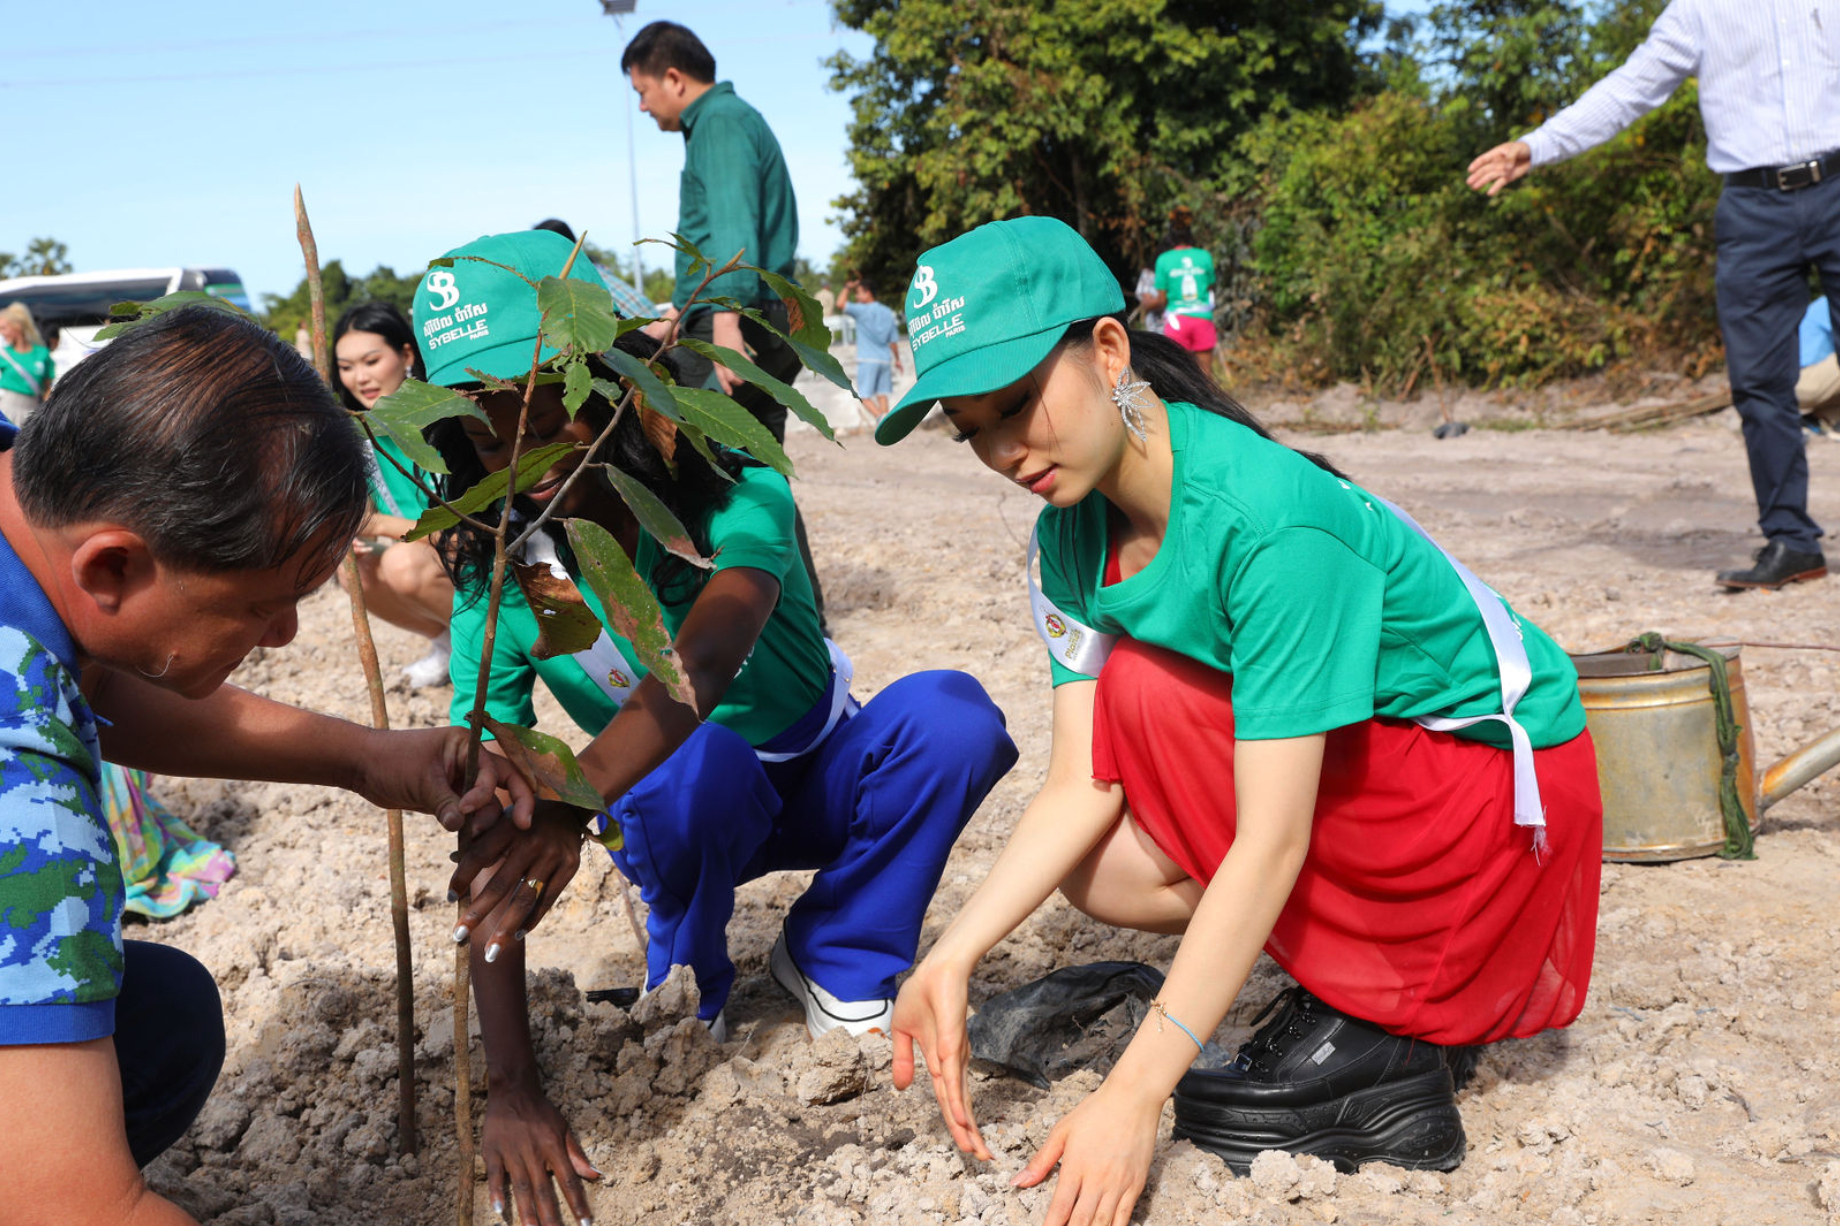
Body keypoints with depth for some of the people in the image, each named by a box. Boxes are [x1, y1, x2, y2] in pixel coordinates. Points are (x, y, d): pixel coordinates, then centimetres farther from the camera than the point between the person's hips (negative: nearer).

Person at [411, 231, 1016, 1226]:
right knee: (701, 768, -36)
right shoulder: (496, 585, -19)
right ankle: (689, 996, -5)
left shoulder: (732, 493, -25)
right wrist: (509, 1087, -32)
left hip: (823, 775, 0)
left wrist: (568, 799, -66)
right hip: (688, 808, 0)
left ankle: (833, 964, -7)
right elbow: (486, 846, -24)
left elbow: (701, 666, -47)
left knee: (951, 715, -31)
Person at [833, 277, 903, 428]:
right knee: (881, 393, 10)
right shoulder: (887, 312, 10)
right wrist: (897, 359, 22)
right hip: (884, 359, 6)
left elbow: (840, 304, -19)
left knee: (864, 395, -3)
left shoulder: (862, 310, -9)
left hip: (867, 359, -6)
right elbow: (893, 340, 12)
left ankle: (879, 416, -25)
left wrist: (847, 288, -3)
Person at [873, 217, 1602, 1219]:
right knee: (1098, 868, -11)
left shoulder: (1267, 518, -31)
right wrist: (952, 958, -24)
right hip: (1341, 777, 7)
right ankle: (1400, 985, 3)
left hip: (1491, 777, -7)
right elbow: (1079, 786, -10)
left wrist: (1134, 1093, -34)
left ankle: (1366, 1029, -11)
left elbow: (1270, 843, -32)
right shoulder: (1072, 536, -7)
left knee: (1145, 692, -24)